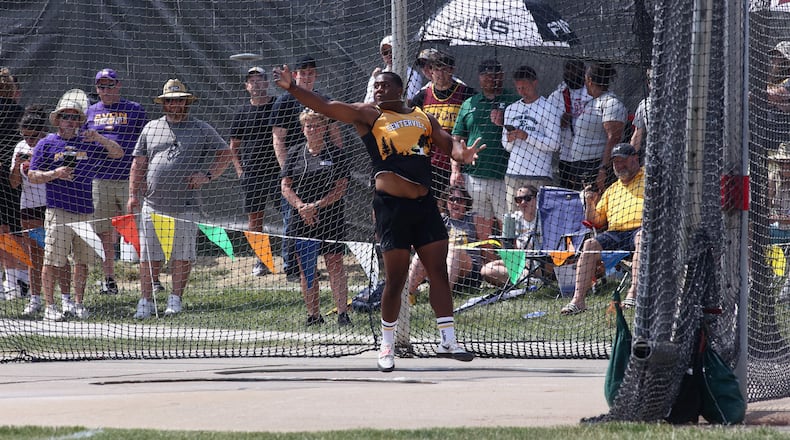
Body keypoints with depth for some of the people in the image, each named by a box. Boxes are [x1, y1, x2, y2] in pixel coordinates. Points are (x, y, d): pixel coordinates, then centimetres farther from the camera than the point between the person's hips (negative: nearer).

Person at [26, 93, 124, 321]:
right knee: (52, 261, -6)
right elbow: (32, 176, 3)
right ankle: (49, 306, -3)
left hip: (85, 211, 4)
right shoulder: (47, 144, 5)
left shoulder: (88, 143, 13)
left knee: (83, 261, 7)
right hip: (58, 211, -4)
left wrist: (98, 138, -9)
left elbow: (118, 153, 7)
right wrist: (54, 174, -14)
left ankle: (78, 303, 15)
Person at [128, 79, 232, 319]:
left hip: (185, 206, -2)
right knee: (149, 255, 1)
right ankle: (146, 301, 6)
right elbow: (139, 164, 16)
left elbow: (225, 154, 10)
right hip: (153, 204, 2)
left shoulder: (201, 130, 8)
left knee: (182, 255, 1)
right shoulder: (151, 128, 15)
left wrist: (207, 175, -4)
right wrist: (133, 195, 7)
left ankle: (175, 299, 10)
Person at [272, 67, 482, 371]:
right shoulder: (369, 115, 2)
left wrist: (461, 153, -9)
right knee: (395, 278, -1)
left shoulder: (424, 118, 15)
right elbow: (326, 107, -6)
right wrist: (292, 88, -17)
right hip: (392, 206, -4)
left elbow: (448, 143, 15)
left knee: (439, 271, 3)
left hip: (425, 204, 4)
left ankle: (447, 340, 10)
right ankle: (387, 345, 12)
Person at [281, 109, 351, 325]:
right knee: (306, 269, 3)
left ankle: (343, 313, -9)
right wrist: (301, 206, -11)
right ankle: (313, 314, 8)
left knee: (335, 265, -7)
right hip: (301, 219, 3)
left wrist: (317, 206, -14)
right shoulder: (295, 155, 10)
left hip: (330, 217, -3)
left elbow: (341, 187, -4)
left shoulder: (336, 154, 3)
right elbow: (286, 186, 6)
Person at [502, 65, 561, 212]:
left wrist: (526, 136, -13)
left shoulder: (548, 109, 0)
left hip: (539, 175, -5)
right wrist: (509, 139, -3)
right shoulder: (511, 109, 18)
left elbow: (554, 144, -7)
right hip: (513, 174, 5)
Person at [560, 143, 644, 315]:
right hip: (615, 233, 5)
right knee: (590, 244, -22)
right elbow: (596, 222, 28)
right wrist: (590, 204, 10)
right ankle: (578, 299, -31)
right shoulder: (611, 190, 30)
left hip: (641, 228, -5)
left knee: (642, 237, -40)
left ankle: (634, 292, -51)